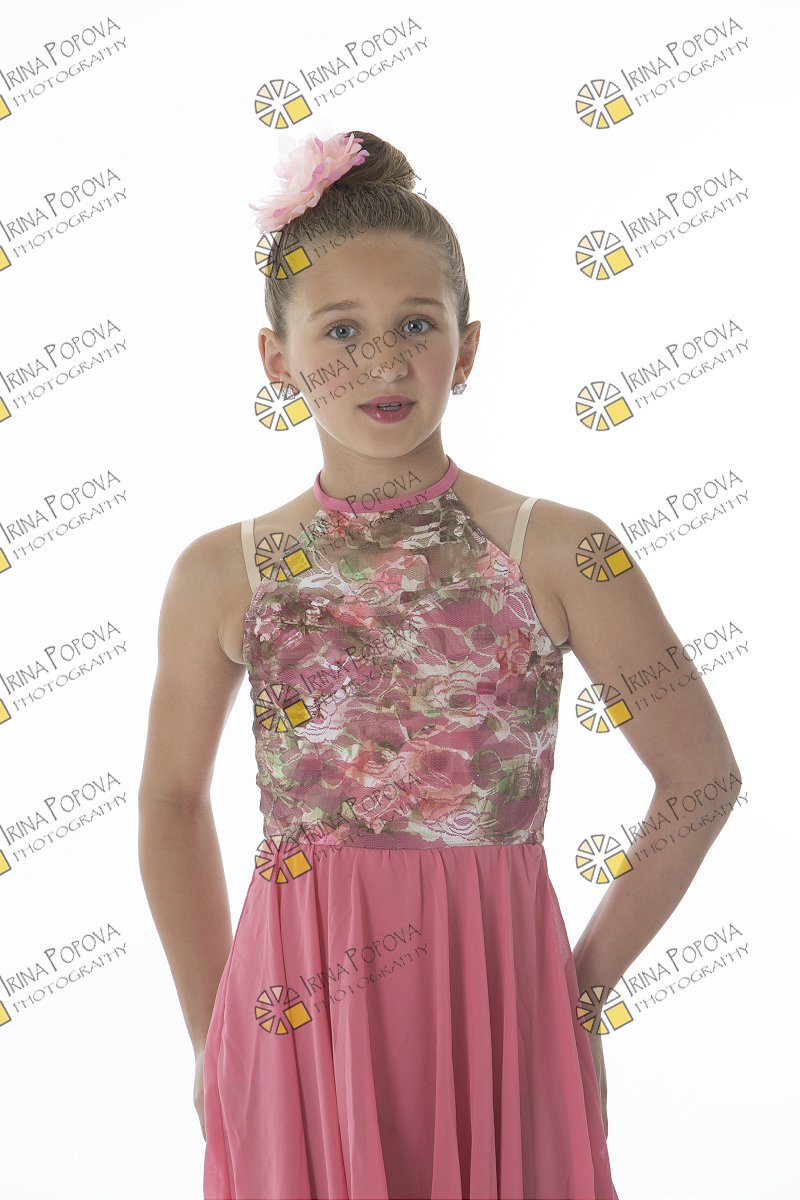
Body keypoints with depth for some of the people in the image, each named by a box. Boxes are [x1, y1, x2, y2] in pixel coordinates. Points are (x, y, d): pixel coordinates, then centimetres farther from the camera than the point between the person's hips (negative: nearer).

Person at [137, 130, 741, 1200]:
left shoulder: (561, 553, -6)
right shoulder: (222, 575, -1)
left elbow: (703, 773, 2)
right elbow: (174, 801, 11)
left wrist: (587, 983, 1)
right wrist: (213, 1032, 8)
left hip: (500, 1021, -1)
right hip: (295, 1018, 1)